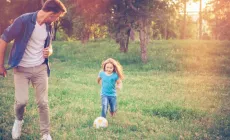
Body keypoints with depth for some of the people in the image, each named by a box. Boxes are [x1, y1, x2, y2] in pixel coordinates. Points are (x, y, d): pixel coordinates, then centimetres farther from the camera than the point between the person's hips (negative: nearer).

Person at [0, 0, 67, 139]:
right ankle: (18, 120, 24)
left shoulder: (49, 26, 1)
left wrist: (50, 51, -6)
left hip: (40, 68, 4)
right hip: (21, 68, -4)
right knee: (21, 101, -11)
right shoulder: (24, 20, -18)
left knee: (43, 102, 1)